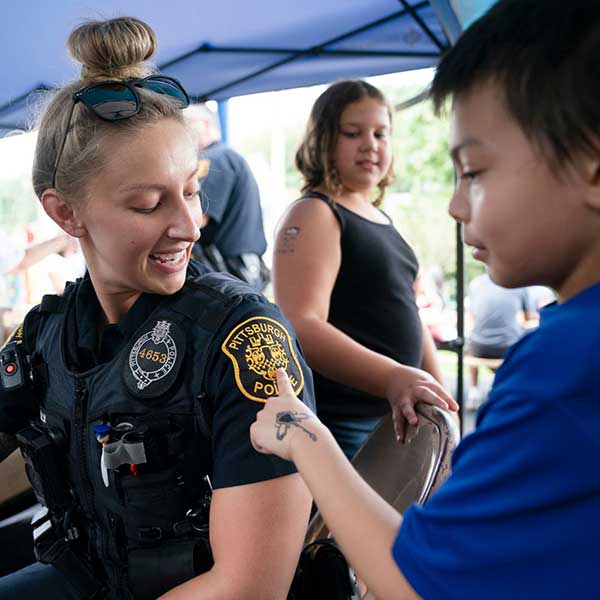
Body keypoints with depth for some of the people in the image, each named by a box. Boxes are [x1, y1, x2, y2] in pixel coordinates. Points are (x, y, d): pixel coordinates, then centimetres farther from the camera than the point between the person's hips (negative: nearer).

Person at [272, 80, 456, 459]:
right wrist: (391, 377, -39)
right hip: (338, 425, -9)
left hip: (394, 420, 9)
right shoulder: (313, 214, -13)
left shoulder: (380, 219, 14)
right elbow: (301, 327, -27)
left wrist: (440, 398, 15)